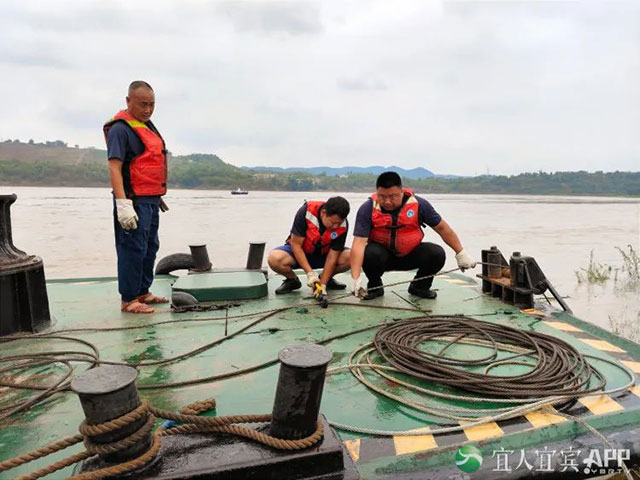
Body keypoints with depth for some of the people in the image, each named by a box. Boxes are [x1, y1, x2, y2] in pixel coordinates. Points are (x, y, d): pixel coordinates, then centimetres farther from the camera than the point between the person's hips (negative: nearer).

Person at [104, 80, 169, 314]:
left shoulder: (147, 125, 17)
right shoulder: (120, 128, -11)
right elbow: (114, 167, -19)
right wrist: (122, 204, -27)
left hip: (151, 200, 10)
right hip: (134, 201, -10)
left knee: (150, 248, 15)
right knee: (133, 249, -5)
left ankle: (142, 292, 27)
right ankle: (128, 300, 5)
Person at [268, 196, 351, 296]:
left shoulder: (342, 225, -22)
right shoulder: (305, 212, -28)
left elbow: (332, 257, -18)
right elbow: (296, 244, -21)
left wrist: (323, 285, -23)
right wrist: (310, 273, -27)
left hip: (323, 254, 2)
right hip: (299, 253, -2)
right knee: (274, 258, -33)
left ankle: (327, 279, 4)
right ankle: (292, 280, 0)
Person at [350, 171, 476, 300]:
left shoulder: (418, 204, -15)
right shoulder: (367, 209, -20)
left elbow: (442, 228, -3)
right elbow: (359, 243, -28)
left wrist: (461, 253, 0)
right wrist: (355, 278, -38)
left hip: (410, 255, 2)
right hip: (382, 254, -1)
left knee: (437, 253, -24)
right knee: (369, 253, -34)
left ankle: (419, 287, 6)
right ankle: (374, 286, -1)